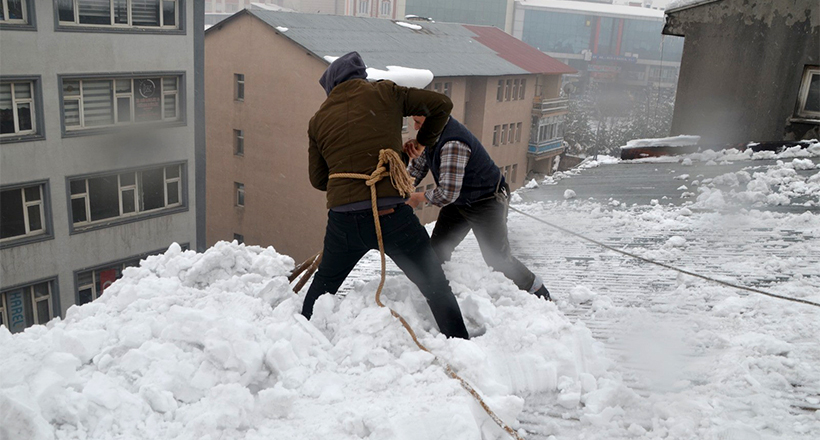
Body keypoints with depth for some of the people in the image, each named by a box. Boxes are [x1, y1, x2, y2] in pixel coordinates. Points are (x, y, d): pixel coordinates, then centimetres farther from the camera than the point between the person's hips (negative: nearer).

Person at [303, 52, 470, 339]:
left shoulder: (319, 119, 13)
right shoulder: (384, 93, 6)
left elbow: (318, 179, 14)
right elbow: (442, 104, 10)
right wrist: (423, 142, 24)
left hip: (343, 219, 3)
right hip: (392, 215, -2)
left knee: (323, 284, 27)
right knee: (436, 287, 10)